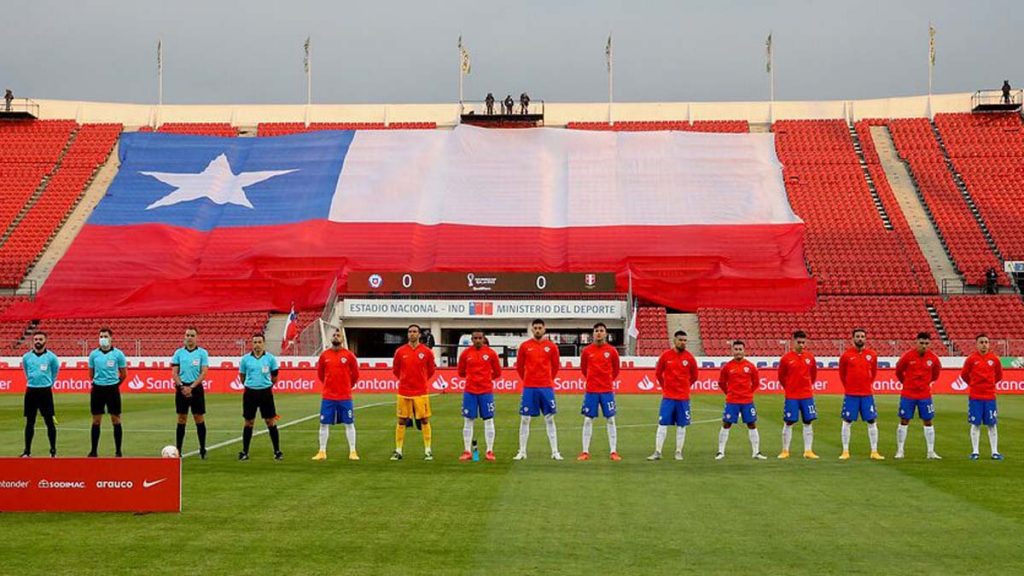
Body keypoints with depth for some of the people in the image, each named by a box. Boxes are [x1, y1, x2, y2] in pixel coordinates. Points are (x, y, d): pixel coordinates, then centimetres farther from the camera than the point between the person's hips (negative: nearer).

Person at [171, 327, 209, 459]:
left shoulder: (202, 353, 0)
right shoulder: (178, 352, 6)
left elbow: (203, 373, -5)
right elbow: (174, 373, 4)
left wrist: (191, 387, -13)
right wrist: (182, 387, -10)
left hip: (196, 388, -1)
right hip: (182, 388, 1)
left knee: (199, 419, 1)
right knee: (181, 420, 5)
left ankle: (202, 449, 9)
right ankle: (178, 450, 8)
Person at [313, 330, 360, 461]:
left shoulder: (349, 355, -2)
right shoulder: (324, 355, 3)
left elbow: (355, 374, 7)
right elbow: (320, 373, 15)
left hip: (345, 396, -2)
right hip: (327, 396, 2)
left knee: (349, 424, 2)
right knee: (324, 424, 3)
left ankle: (352, 452, 9)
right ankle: (322, 452, 12)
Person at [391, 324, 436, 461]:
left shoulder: (426, 352, -1)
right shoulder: (400, 351, 1)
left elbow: (431, 370, 11)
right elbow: (395, 369, 13)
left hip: (421, 392, -1)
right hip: (404, 392, 1)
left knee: (424, 420, 1)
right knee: (401, 421, 5)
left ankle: (427, 450, 8)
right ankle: (398, 451, 11)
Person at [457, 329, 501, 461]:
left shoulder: (491, 353, -1)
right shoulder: (465, 353, 2)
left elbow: (497, 372, 8)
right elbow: (461, 372, 12)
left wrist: (486, 377, 10)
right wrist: (472, 376, 10)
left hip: (486, 391, -1)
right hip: (470, 391, 1)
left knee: (488, 420, 1)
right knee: (468, 420, 3)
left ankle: (489, 451, 6)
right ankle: (467, 451, 9)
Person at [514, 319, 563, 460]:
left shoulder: (551, 347, 3)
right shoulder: (524, 346, 2)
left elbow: (555, 366, 11)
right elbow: (519, 366, 9)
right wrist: (526, 380, 12)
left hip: (546, 387, 0)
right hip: (529, 388, 0)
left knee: (549, 419, 3)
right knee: (525, 419, 1)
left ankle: (555, 452, 5)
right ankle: (522, 452, 7)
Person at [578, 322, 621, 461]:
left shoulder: (612, 351, 0)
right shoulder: (586, 351, 1)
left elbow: (616, 369, 13)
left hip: (607, 391, 0)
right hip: (591, 391, 0)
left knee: (611, 420, 0)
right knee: (588, 420, 1)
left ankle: (613, 452, 5)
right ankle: (585, 452, 7)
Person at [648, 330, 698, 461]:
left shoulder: (689, 357, -1)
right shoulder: (665, 355, -3)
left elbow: (694, 376, 12)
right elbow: (658, 373, 10)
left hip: (683, 397, 1)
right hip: (668, 397, -1)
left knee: (681, 425, 5)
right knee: (662, 424, -2)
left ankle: (679, 452, 13)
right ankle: (657, 452, 1)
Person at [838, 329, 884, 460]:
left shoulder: (872, 355, 3)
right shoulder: (846, 355, -3)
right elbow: (842, 373, 10)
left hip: (867, 394, 2)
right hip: (850, 395, -2)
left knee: (872, 422, 3)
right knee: (847, 422, 2)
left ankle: (874, 452, 10)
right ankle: (845, 452, 10)